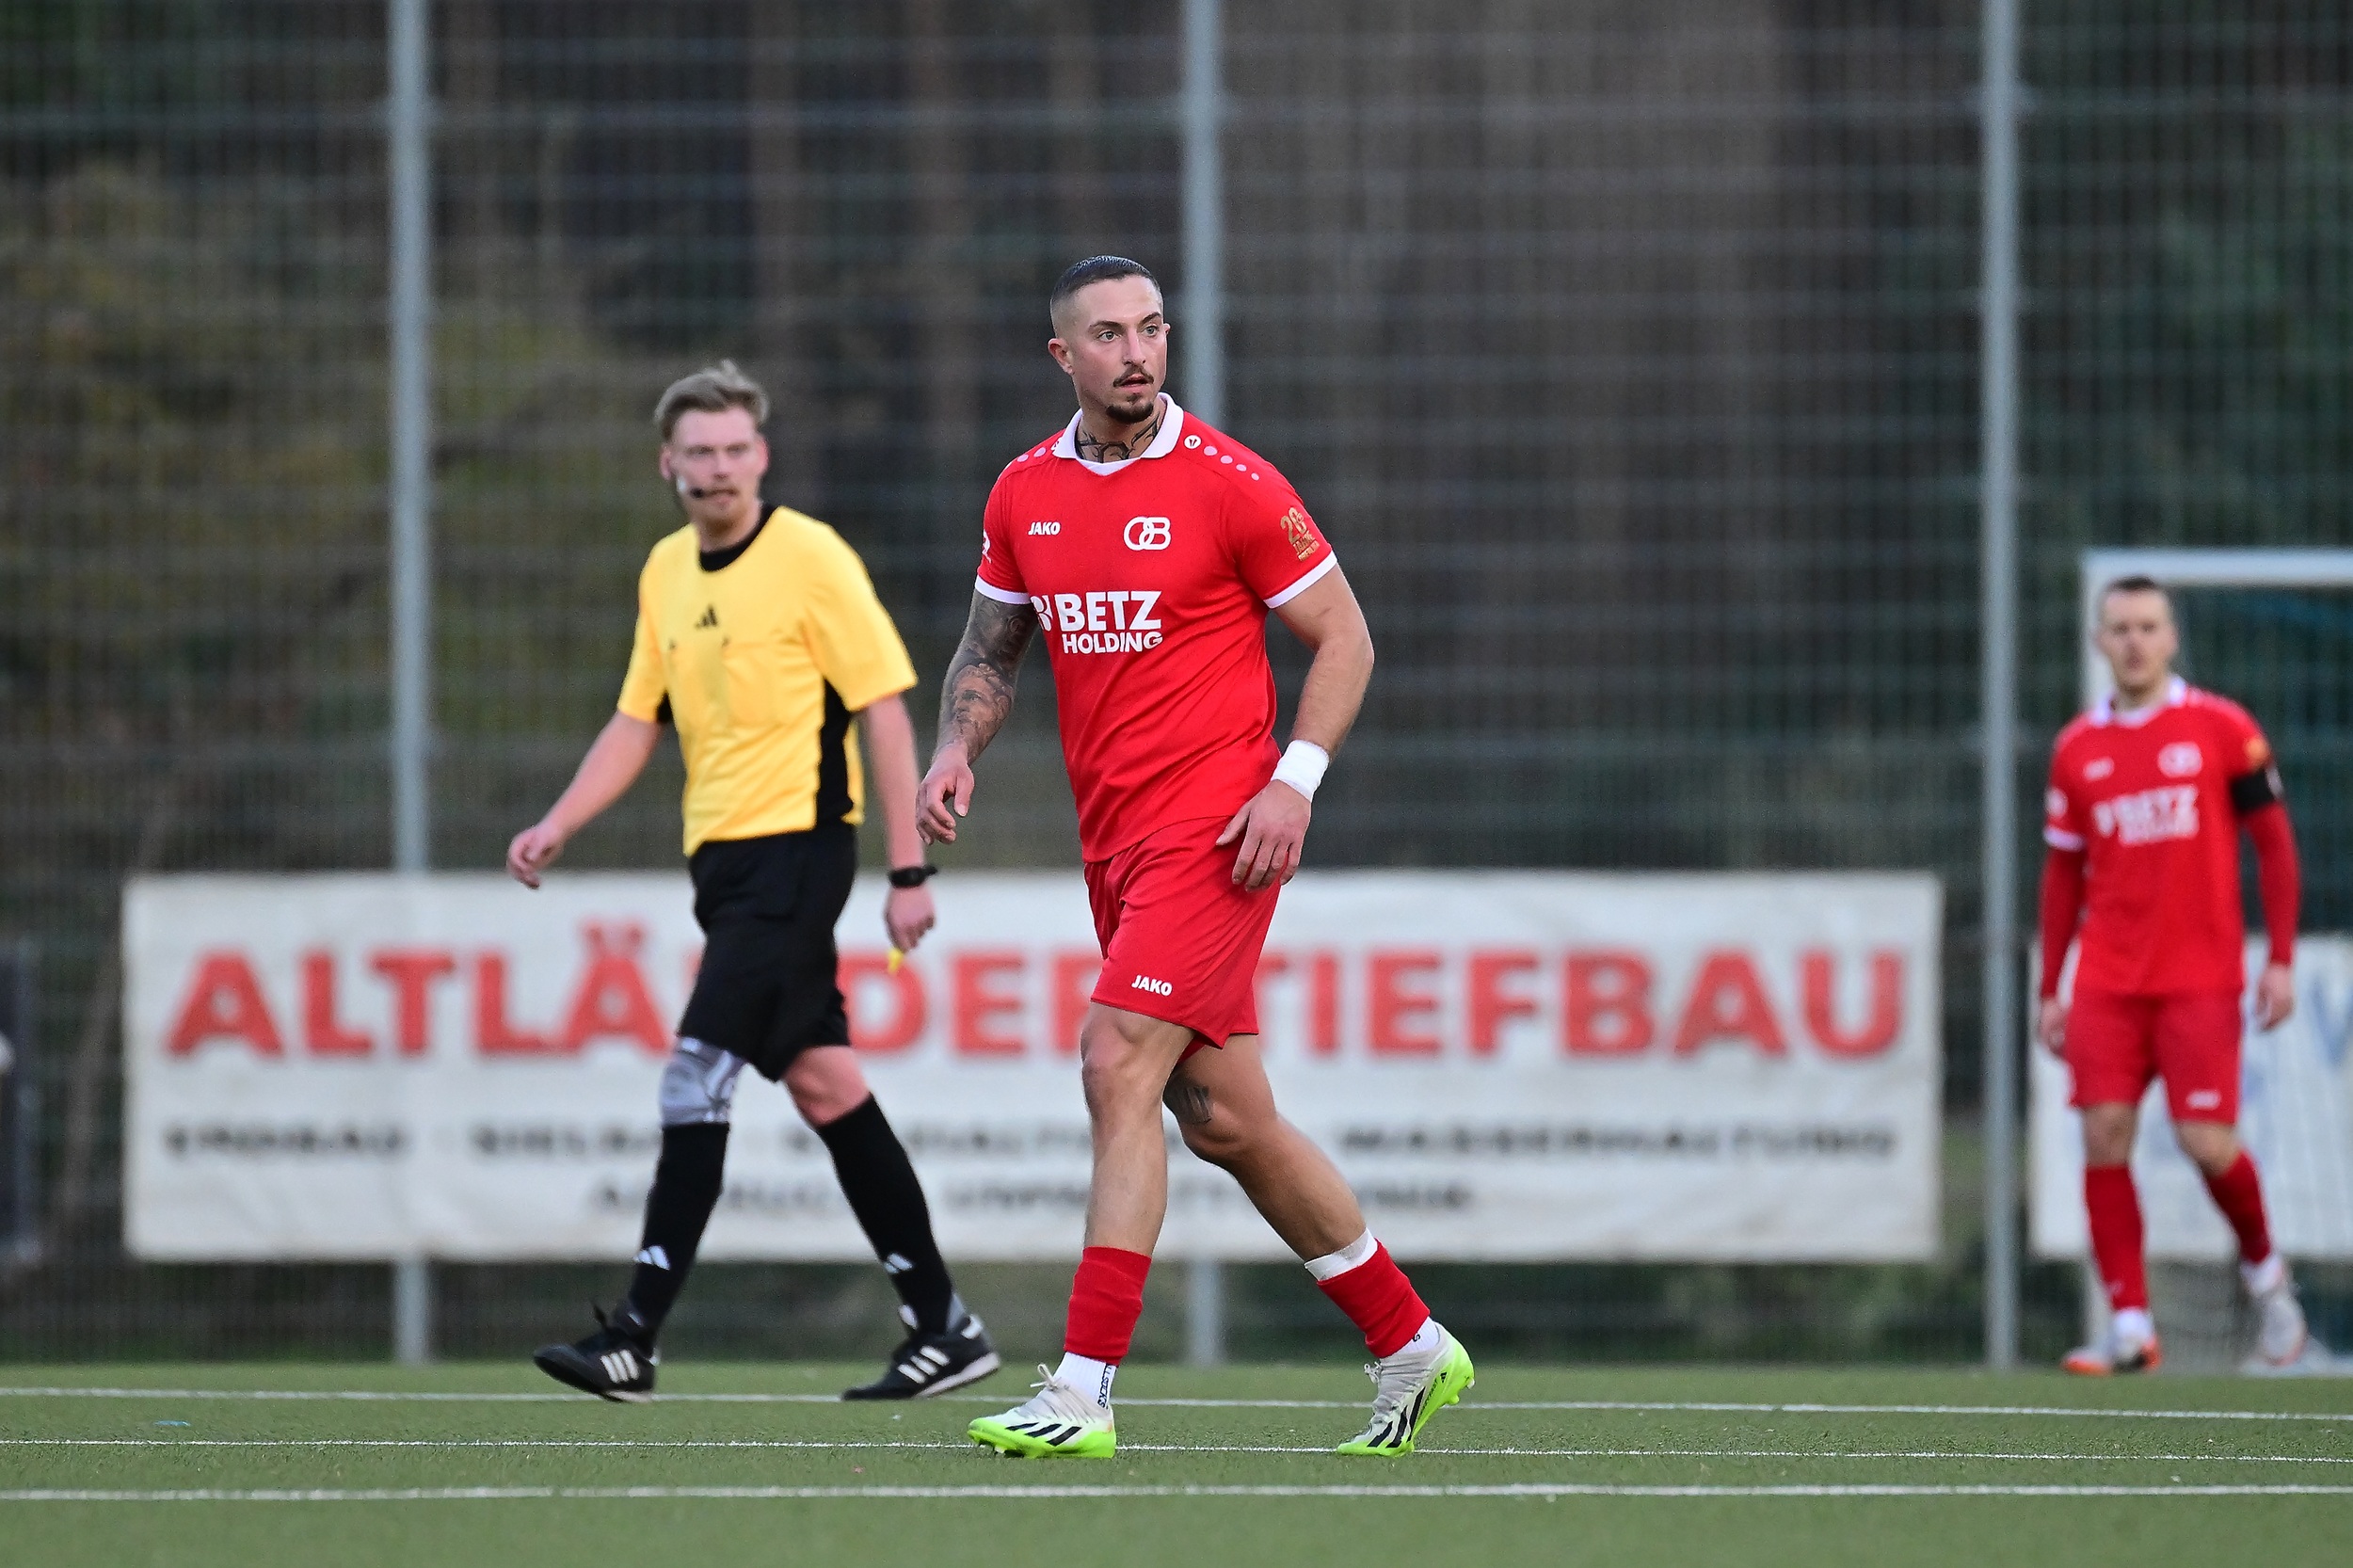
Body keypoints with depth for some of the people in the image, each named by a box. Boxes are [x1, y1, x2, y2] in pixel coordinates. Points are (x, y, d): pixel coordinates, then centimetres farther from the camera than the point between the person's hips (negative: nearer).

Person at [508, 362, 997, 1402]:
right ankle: (942, 1325, 15)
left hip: (795, 845, -8)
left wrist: (908, 868, -13)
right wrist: (557, 827, 6)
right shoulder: (666, 571, 12)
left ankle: (635, 1339, -15)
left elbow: (883, 709, -10)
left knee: (697, 1073, -14)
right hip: (721, 855, 8)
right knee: (822, 1084, 9)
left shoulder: (811, 558, -10)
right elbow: (638, 721, 19)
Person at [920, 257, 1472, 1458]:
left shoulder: (1227, 484, -8)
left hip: (1214, 827, -7)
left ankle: (1083, 1393, -17)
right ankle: (1409, 1347, 23)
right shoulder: (1024, 493, 8)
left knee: (1118, 1068, -17)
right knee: (1222, 1120, 9)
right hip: (1114, 844, 7)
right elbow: (990, 643, 21)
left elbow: (1344, 638, -2)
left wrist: (1294, 780, -13)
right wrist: (956, 750, 2)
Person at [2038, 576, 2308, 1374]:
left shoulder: (2221, 729, 0)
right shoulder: (2078, 748, 9)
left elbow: (2274, 843, 2)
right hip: (2107, 981, 3)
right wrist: (2049, 990, 12)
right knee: (2105, 1138, -8)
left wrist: (2281, 960, -5)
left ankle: (2264, 1268, 20)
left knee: (2207, 1142, -10)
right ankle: (2130, 1328, -4)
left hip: (2201, 977, -3)